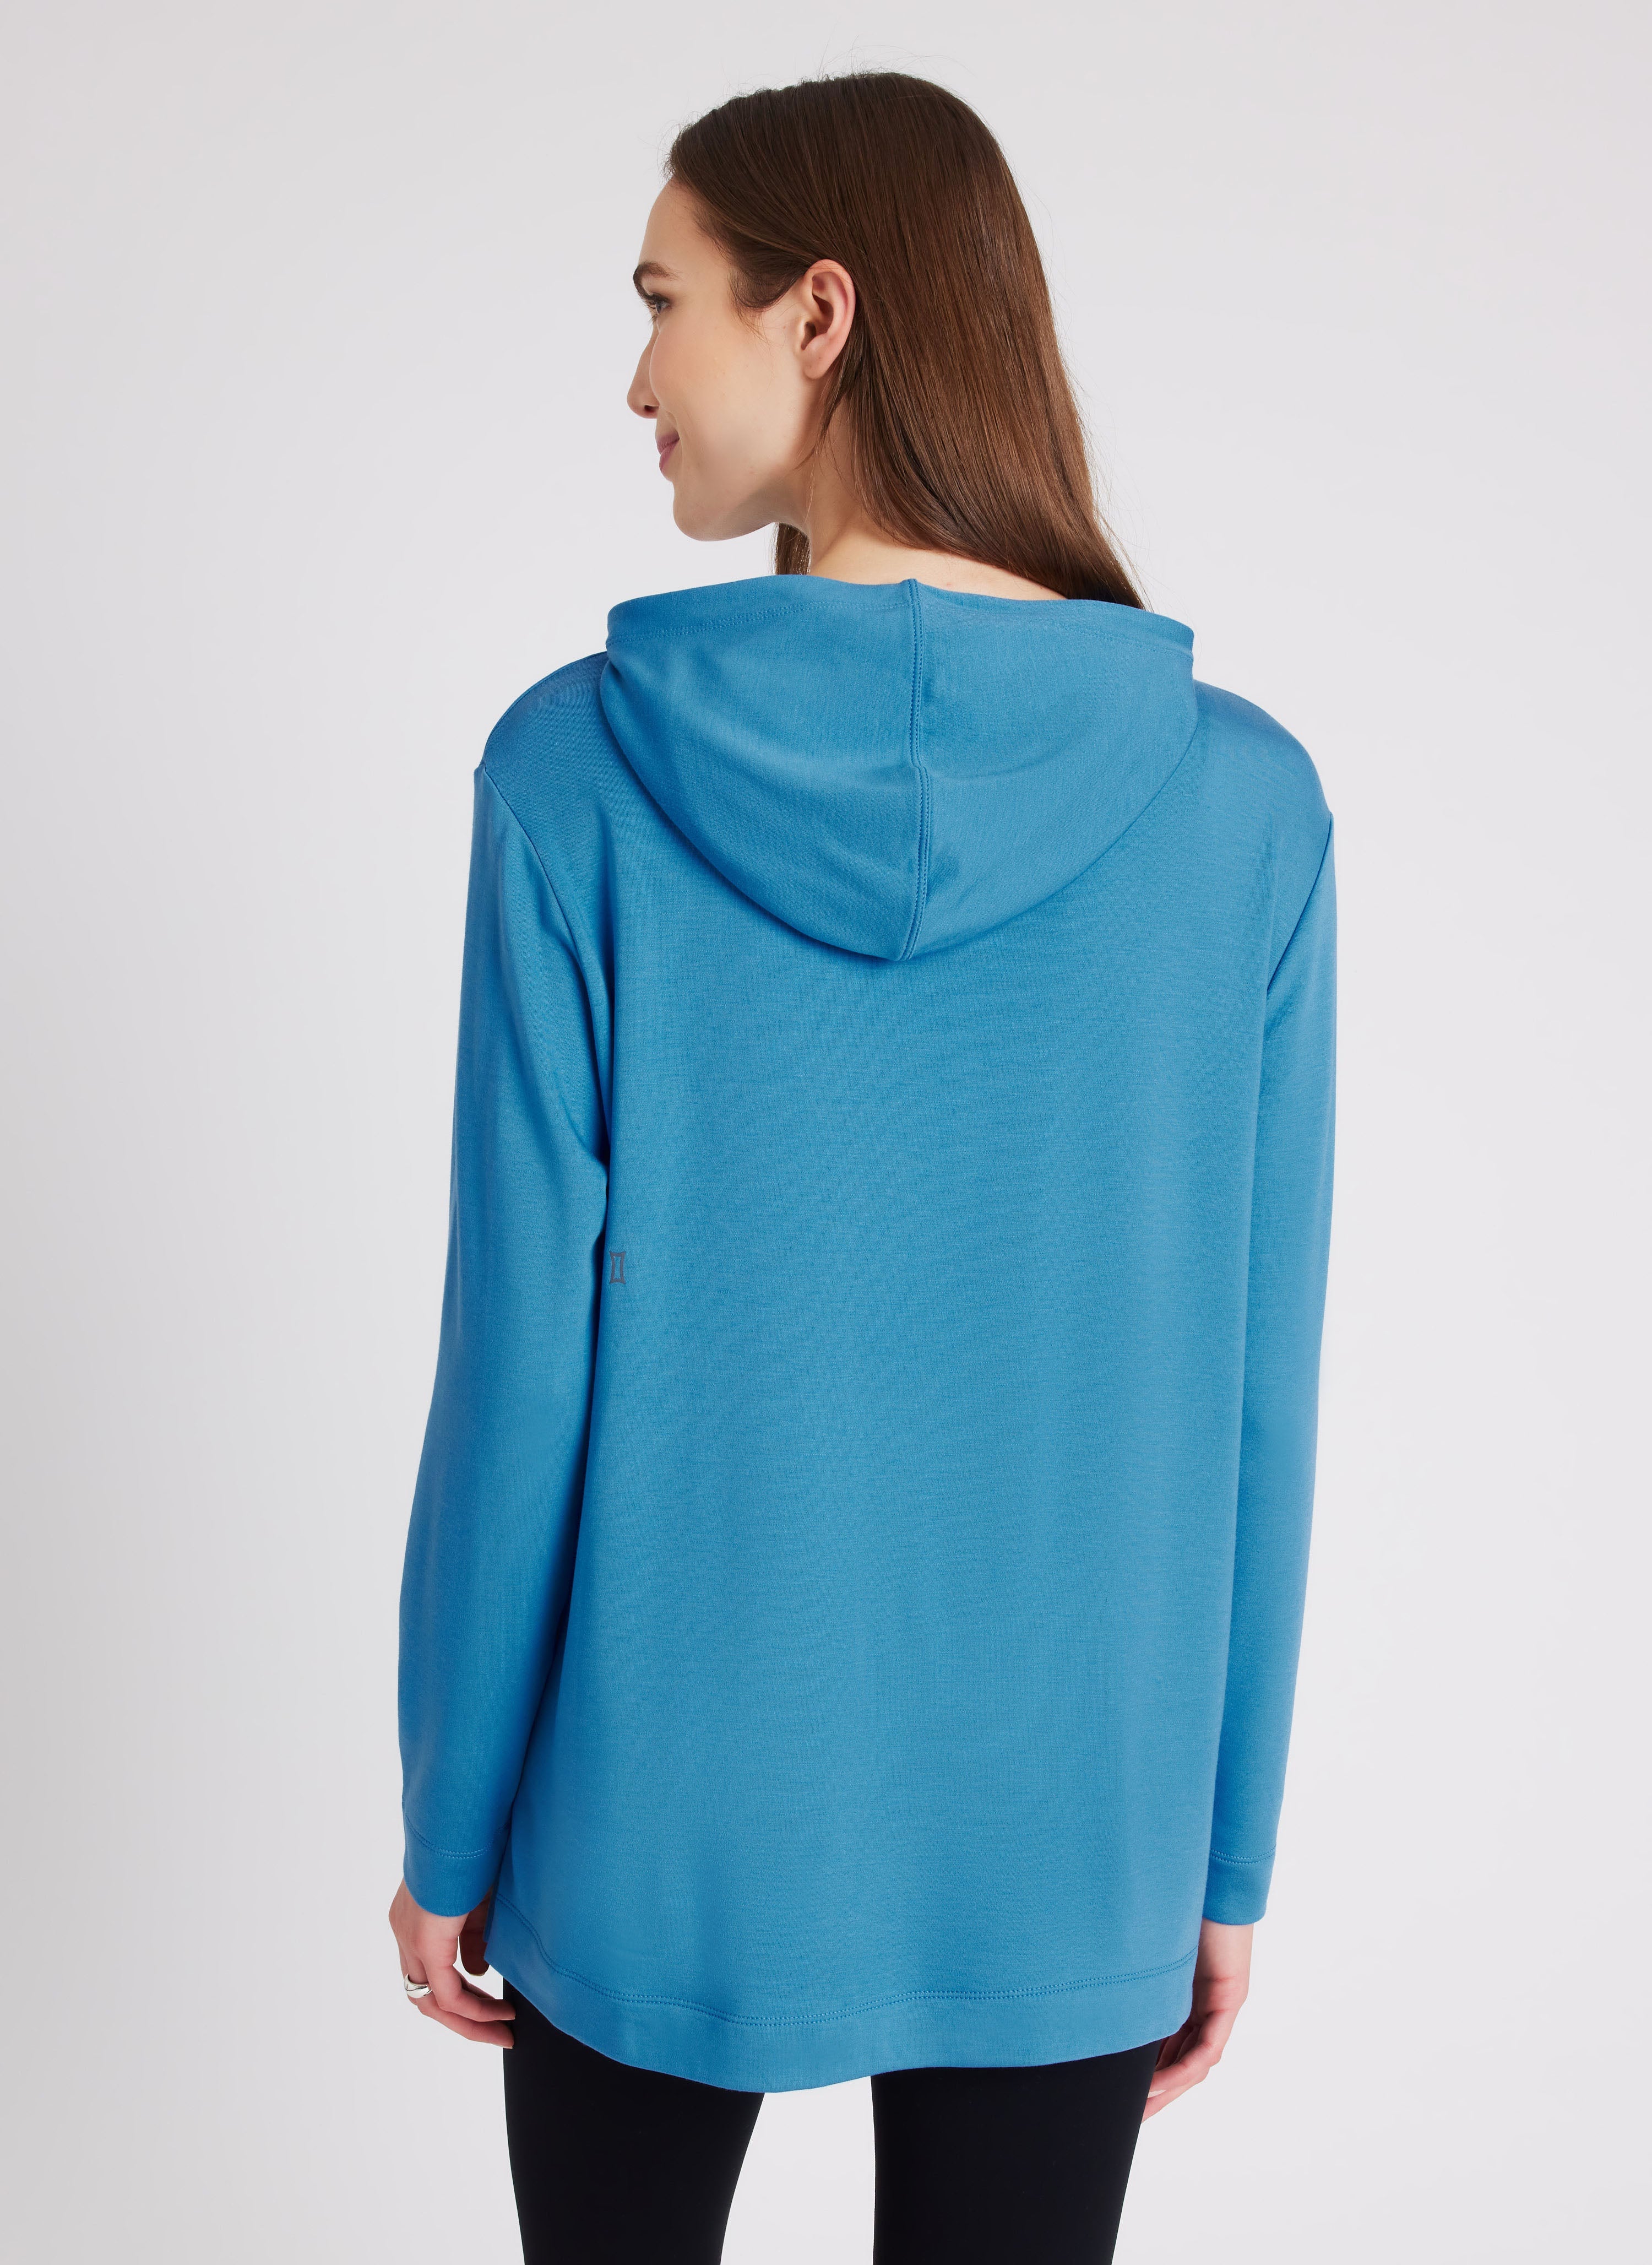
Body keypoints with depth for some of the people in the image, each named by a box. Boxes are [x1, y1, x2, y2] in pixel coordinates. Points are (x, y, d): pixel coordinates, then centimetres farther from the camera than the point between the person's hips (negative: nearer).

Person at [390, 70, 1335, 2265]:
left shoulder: (580, 767, -14)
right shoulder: (1240, 799, -10)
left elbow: (519, 1354, -10)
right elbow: (1250, 1394, -6)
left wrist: (452, 1822, 3)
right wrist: (1225, 1851, 6)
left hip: (667, 1806, 0)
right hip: (1058, 1837, 1)